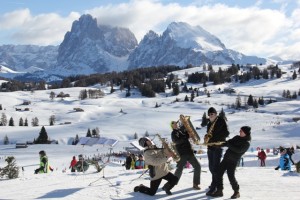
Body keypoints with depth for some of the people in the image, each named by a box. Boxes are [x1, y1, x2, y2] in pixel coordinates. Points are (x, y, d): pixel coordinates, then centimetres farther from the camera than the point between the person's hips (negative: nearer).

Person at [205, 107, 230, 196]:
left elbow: (226, 133, -12)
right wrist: (207, 137, -1)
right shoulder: (209, 123, 17)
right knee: (211, 167, 11)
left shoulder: (221, 121, -5)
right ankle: (216, 182, 27)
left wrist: (214, 137, -20)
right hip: (210, 147, 8)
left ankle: (213, 187, -8)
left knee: (215, 167, -9)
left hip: (218, 147, -8)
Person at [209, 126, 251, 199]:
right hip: (226, 158, 7)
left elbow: (238, 150, -21)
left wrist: (228, 144, -21)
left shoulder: (246, 143, -8)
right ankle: (219, 191, 10)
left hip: (233, 161, -7)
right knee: (219, 173, 2)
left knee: (231, 176, -10)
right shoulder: (237, 138, 14)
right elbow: (228, 143, 18)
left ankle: (236, 192, 10)